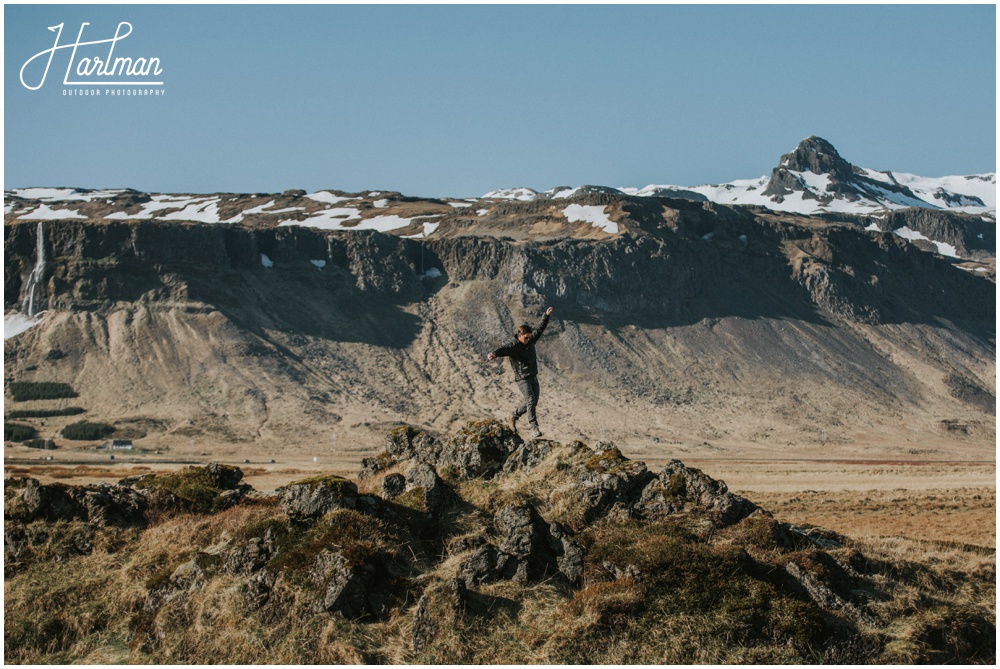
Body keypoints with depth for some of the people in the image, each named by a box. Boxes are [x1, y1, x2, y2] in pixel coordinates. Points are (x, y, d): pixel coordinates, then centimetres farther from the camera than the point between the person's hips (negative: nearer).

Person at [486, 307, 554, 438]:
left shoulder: (530, 341, 0)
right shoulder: (512, 347, -21)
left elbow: (540, 328, 12)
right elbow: (501, 350, -41)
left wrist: (546, 315, 7)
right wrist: (492, 354, -63)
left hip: (533, 377, 7)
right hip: (522, 379, -7)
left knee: (533, 403, 13)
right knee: (531, 400, -21)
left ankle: (514, 416, 35)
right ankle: (534, 428, -20)